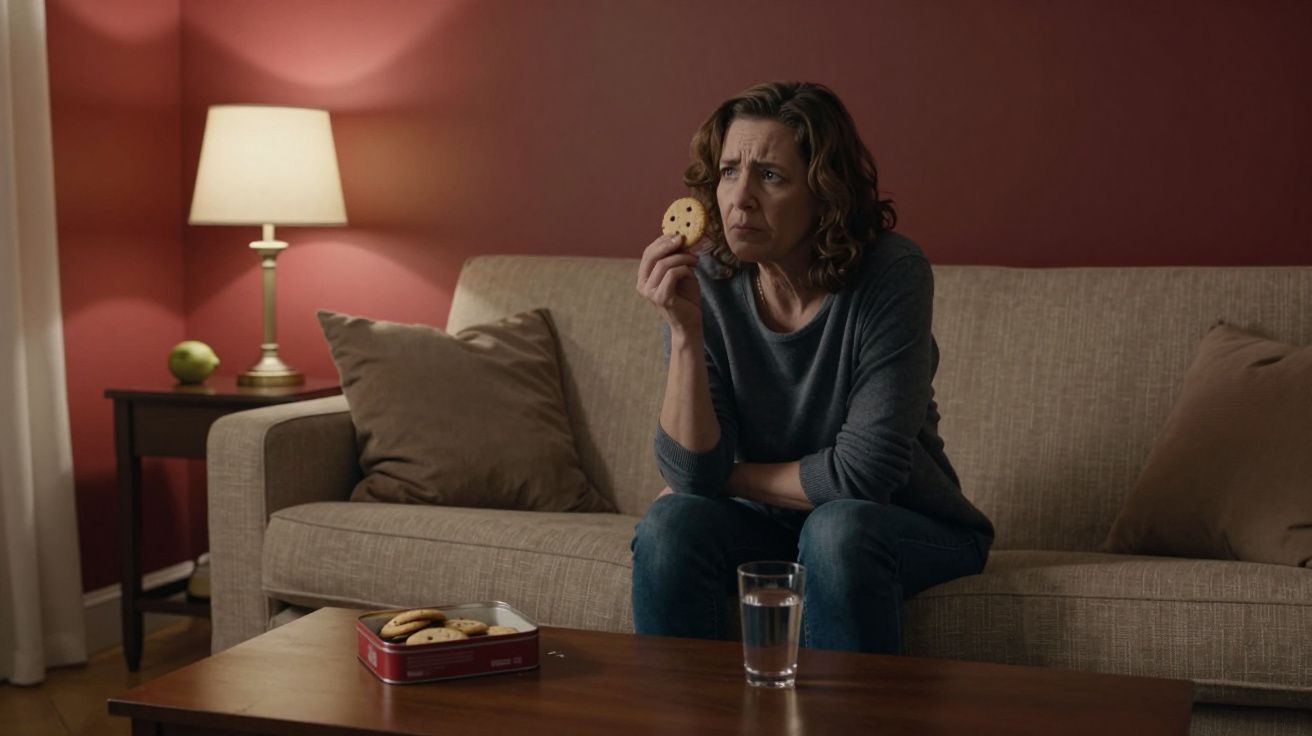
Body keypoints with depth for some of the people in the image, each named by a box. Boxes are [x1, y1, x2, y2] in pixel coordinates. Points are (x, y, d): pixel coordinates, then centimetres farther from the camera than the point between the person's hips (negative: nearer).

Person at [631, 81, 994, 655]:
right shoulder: (705, 284, -11)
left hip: (905, 527, -3)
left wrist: (730, 477, -11)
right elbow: (691, 474, -17)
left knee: (837, 529, -33)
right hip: (769, 524, 3)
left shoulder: (892, 275, -21)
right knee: (670, 523, -24)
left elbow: (861, 473, -22)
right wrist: (684, 331, -27)